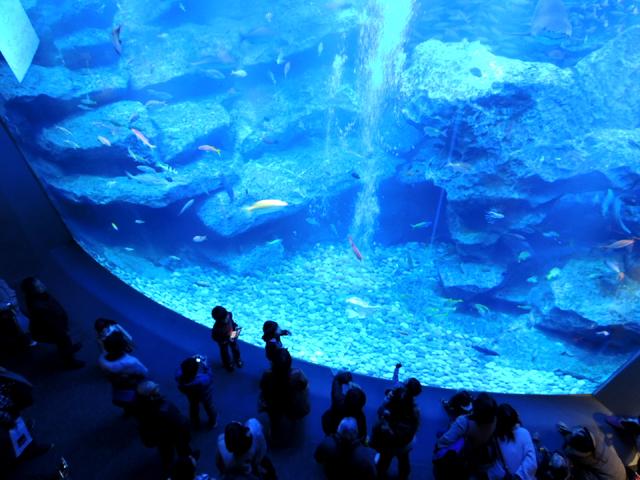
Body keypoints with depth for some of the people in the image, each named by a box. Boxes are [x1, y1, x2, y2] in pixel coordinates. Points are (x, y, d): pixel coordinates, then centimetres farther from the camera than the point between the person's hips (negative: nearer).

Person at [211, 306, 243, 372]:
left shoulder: (229, 315, -31)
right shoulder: (217, 328, -44)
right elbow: (215, 338, -29)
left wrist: (236, 327, -20)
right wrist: (228, 338, -34)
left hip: (233, 337, 4)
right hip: (223, 341, -4)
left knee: (236, 349, 28)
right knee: (225, 353, 26)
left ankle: (237, 360, 60)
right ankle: (227, 364, 57)